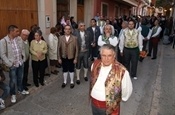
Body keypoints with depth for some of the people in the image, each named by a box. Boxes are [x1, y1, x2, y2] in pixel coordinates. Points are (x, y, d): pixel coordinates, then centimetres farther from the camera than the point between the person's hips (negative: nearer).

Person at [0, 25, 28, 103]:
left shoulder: (19, 39, -2)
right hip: (12, 65, -5)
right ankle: (13, 94, 32)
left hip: (20, 63, 5)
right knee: (13, 81, 11)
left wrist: (24, 59, 5)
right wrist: (9, 64, -16)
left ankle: (20, 90, 46)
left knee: (20, 78, 22)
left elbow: (22, 49, 9)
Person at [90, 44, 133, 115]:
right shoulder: (95, 64, -8)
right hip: (94, 103, 4)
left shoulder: (122, 71, -25)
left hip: (110, 107, -4)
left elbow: (127, 90, -10)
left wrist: (118, 99, 6)